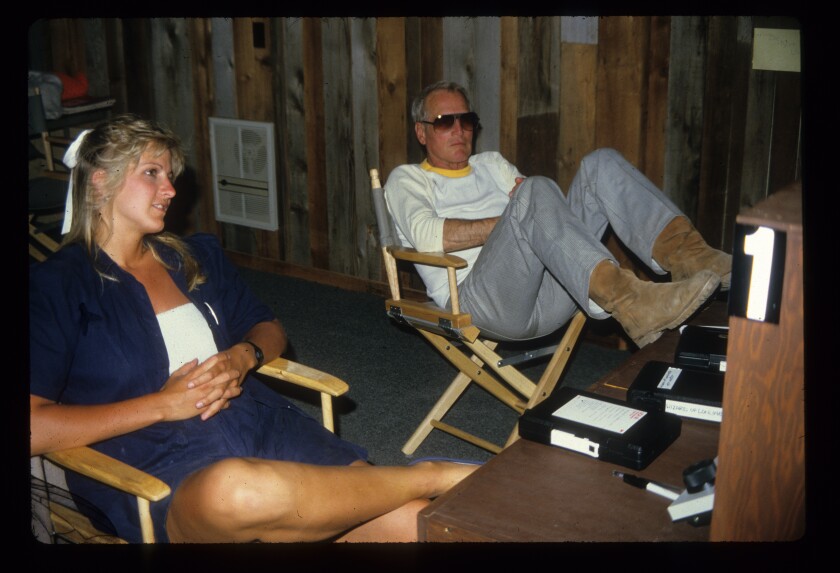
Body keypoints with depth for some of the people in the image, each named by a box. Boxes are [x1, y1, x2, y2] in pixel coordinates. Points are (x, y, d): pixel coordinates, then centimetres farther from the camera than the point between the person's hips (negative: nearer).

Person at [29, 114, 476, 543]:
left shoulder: (197, 256, 19)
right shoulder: (54, 286, 2)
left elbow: (270, 330, 27)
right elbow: (34, 427, -9)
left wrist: (243, 356, 2)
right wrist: (162, 404, -11)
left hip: (262, 425, 5)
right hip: (155, 466, -4)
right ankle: (434, 476, -26)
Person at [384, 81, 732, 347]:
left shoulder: (491, 164, 32)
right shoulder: (406, 180, 15)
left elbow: (550, 211, 22)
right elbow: (429, 237, -7)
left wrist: (529, 213, -3)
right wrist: (515, 218, -7)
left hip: (546, 299, 6)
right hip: (481, 300, -5)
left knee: (601, 164, -9)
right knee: (535, 191, -32)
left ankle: (686, 255, -29)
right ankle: (628, 303, -47)